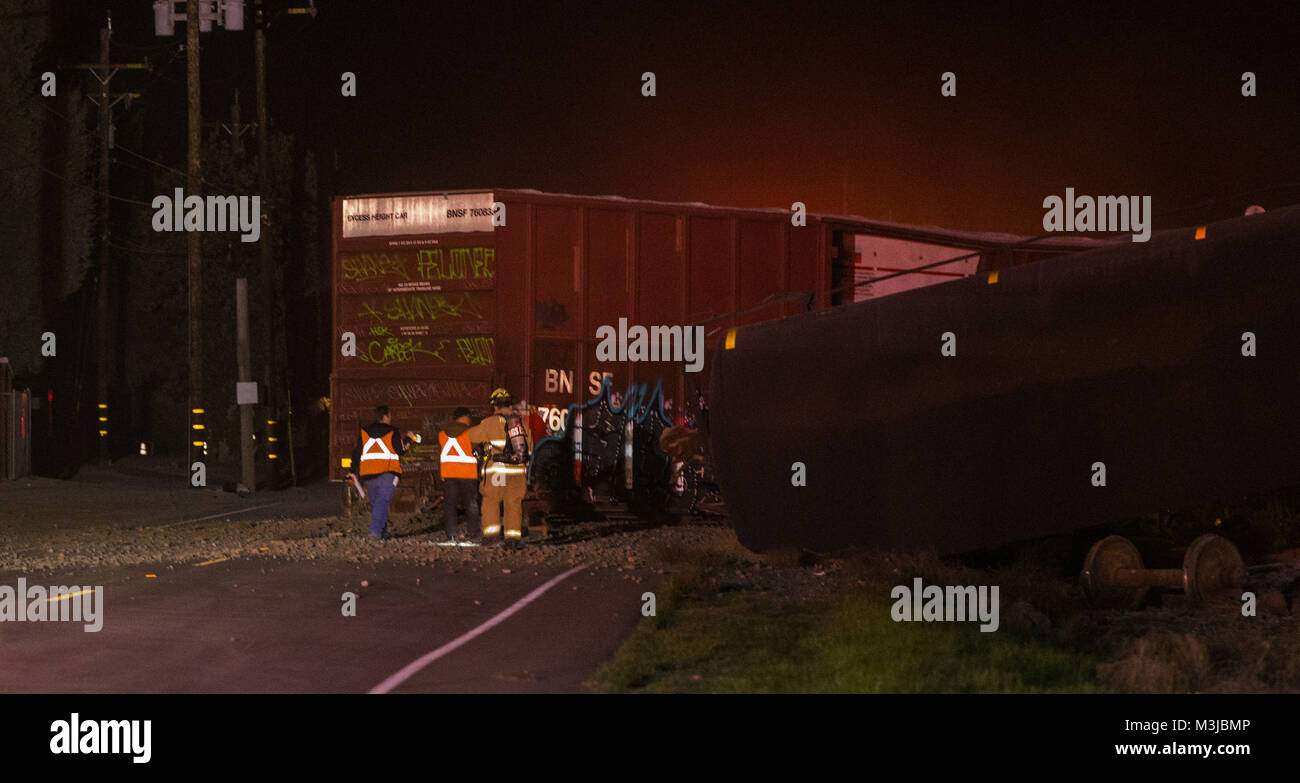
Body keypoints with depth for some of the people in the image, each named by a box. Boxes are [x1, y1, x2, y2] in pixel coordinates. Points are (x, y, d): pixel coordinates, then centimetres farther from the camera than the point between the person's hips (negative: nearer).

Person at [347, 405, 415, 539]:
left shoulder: (364, 432, 10)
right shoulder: (392, 432, -4)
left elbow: (356, 453, 11)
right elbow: (401, 450, -1)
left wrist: (354, 472, 17)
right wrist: (408, 439, 16)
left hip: (368, 474, 5)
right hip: (388, 472, -5)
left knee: (374, 503, 16)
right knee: (383, 501, -11)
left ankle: (381, 532, 19)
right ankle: (375, 530, -26)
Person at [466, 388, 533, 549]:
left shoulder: (491, 422, -3)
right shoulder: (522, 422, 11)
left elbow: (473, 436, 10)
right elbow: (530, 448, 17)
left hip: (498, 470, -4)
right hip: (519, 471, 4)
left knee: (491, 501, 6)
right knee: (514, 503, 8)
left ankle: (491, 532, -6)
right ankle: (513, 536, 3)